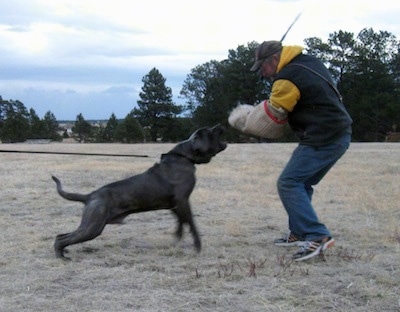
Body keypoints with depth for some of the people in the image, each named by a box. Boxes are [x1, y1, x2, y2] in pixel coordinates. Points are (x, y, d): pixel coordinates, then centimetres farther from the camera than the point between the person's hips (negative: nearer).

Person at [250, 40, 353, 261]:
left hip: (323, 140, -10)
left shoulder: (288, 78, -15)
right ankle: (299, 233, 22)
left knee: (288, 183, -9)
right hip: (340, 135, 10)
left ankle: (318, 236, -15)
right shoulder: (310, 62, 13)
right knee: (301, 183, 18)